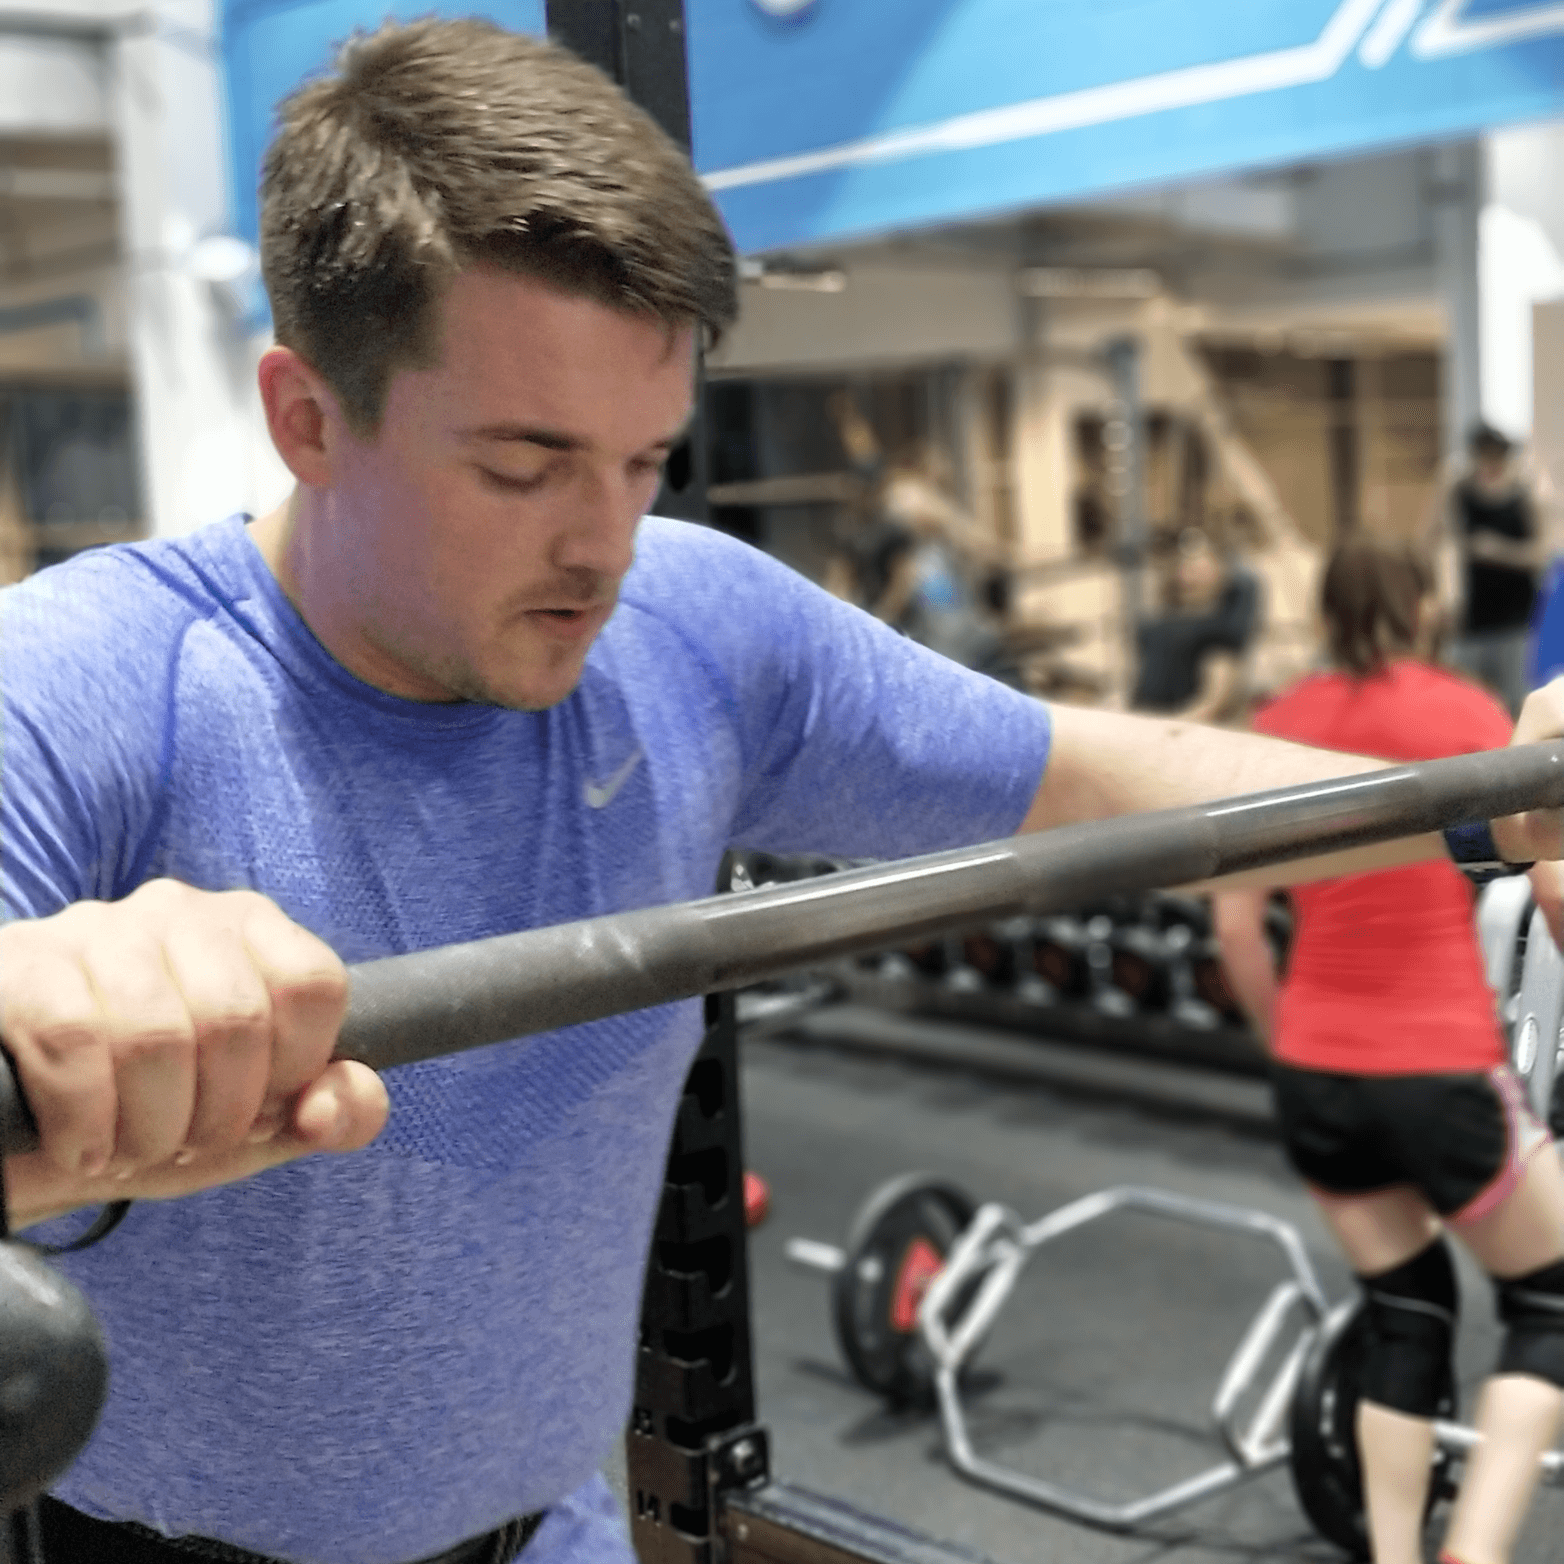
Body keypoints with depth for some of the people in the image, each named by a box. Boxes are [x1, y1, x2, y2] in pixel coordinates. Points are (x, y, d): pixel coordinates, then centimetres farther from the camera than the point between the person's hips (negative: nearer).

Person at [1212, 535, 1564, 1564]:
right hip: (1441, 1070, -4)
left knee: (1404, 1312, 22)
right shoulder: (1467, 712, -2)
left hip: (1316, 1074, 4)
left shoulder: (1278, 726, 8)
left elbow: (1237, 924, 7)